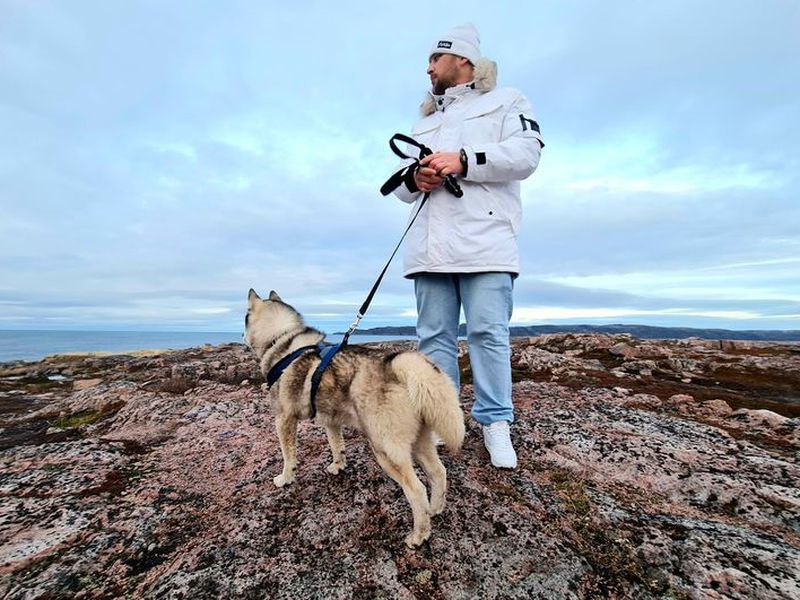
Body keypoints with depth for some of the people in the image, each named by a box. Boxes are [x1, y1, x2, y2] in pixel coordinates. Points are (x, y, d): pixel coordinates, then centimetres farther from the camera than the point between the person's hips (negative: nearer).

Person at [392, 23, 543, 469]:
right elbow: (400, 185, 25)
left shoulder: (505, 100, 17)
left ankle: (496, 424, 4)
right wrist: (414, 179, 1)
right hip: (431, 244, 5)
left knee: (489, 333, -8)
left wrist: (464, 161, -12)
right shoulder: (424, 122, 32)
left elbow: (526, 153, -1)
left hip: (484, 239, -5)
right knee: (434, 336, 2)